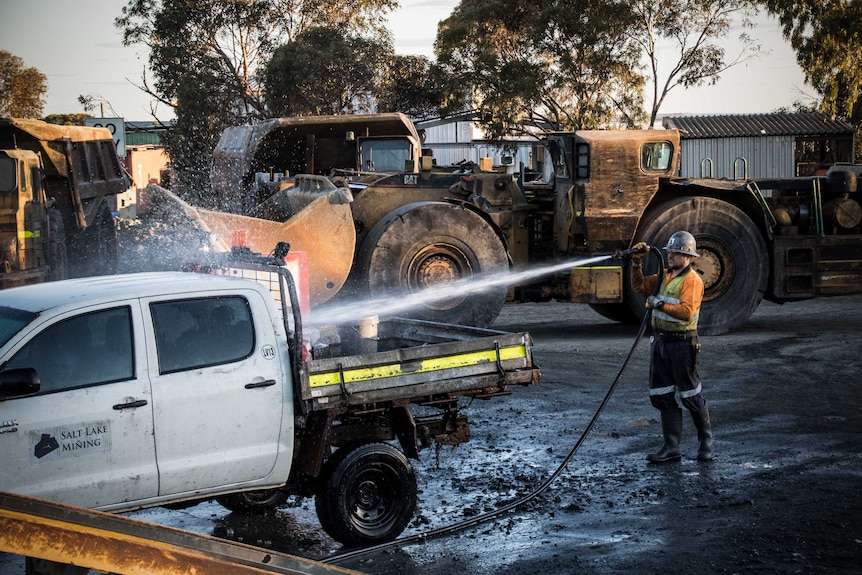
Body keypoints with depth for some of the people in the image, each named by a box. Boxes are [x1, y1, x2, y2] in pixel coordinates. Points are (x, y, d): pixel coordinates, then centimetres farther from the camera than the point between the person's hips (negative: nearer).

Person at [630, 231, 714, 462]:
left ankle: (706, 441, 21)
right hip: (660, 342, 8)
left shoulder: (692, 280, -13)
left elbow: (686, 311, -25)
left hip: (681, 344, -8)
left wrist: (660, 304, -30)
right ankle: (671, 447, 11)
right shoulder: (665, 276, 13)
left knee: (690, 395, 3)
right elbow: (639, 286, 19)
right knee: (662, 395, 6)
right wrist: (636, 263, 7)